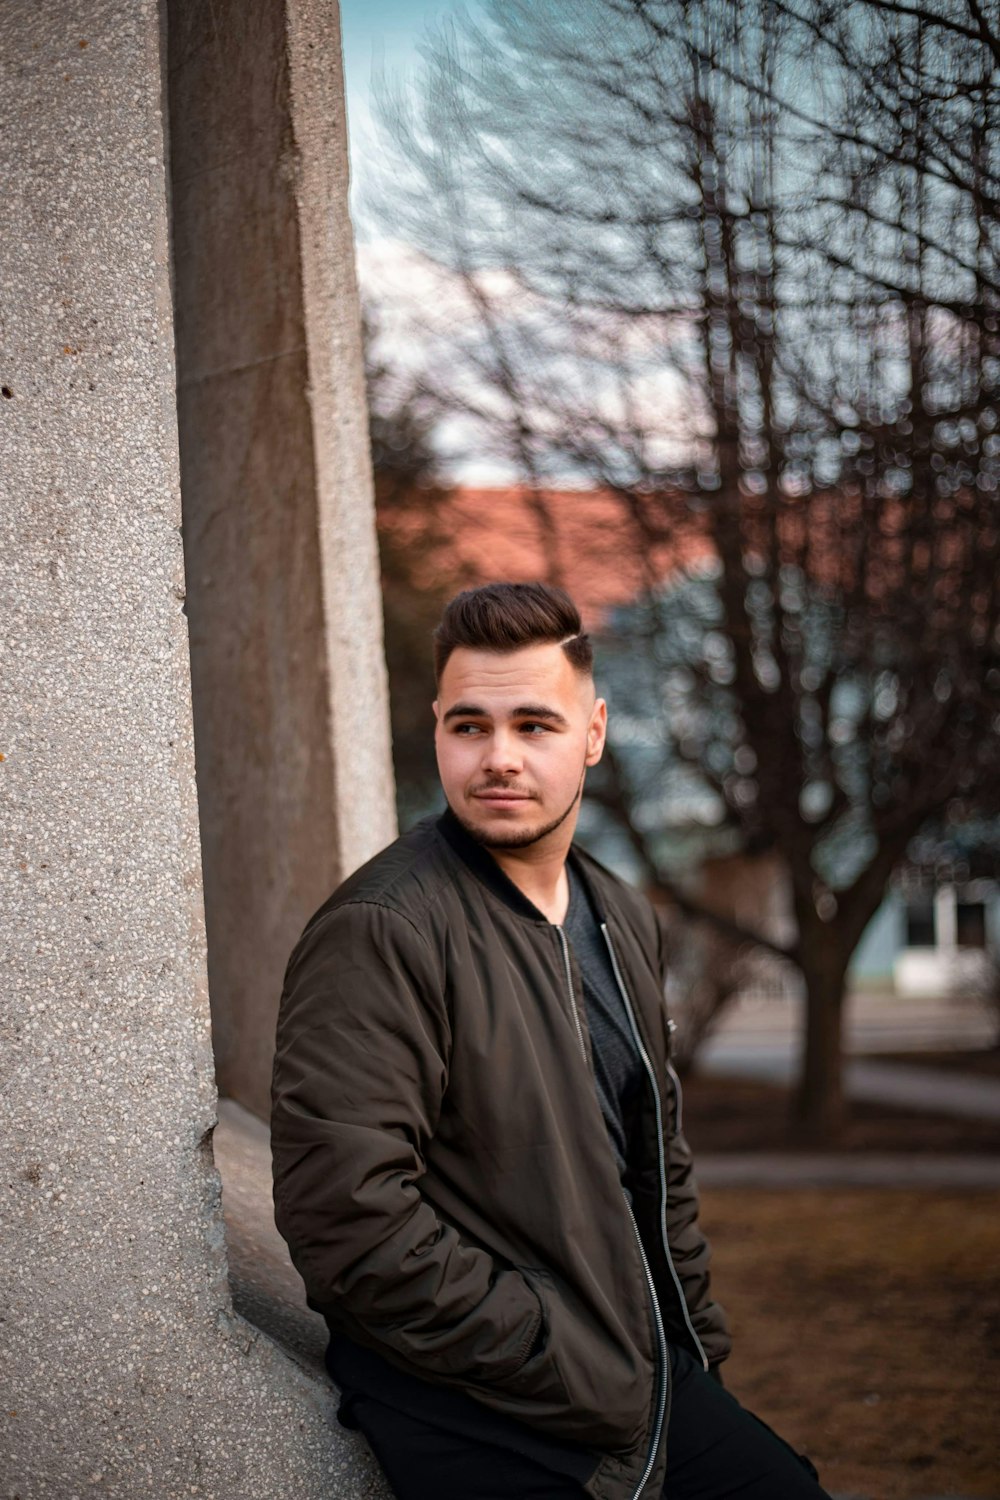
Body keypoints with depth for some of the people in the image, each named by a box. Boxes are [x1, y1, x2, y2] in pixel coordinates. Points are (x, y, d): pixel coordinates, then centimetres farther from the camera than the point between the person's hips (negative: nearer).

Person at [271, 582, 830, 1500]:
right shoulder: (380, 933, -16)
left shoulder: (623, 920, 11)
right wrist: (574, 1372, -18)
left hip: (642, 1386, 8)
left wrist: (695, 1345, 13)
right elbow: (348, 1218, -23)